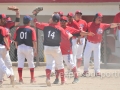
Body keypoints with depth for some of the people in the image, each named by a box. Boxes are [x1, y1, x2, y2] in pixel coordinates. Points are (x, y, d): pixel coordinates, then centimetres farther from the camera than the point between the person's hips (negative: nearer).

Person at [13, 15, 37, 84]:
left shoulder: (18, 29, 4)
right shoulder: (31, 29, -5)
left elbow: (15, 40, 4)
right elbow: (34, 41, -9)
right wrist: (35, 50, -3)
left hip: (20, 47, 2)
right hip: (28, 47, -2)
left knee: (20, 63, 2)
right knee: (31, 63, 11)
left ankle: (20, 79, -3)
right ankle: (32, 79, 18)